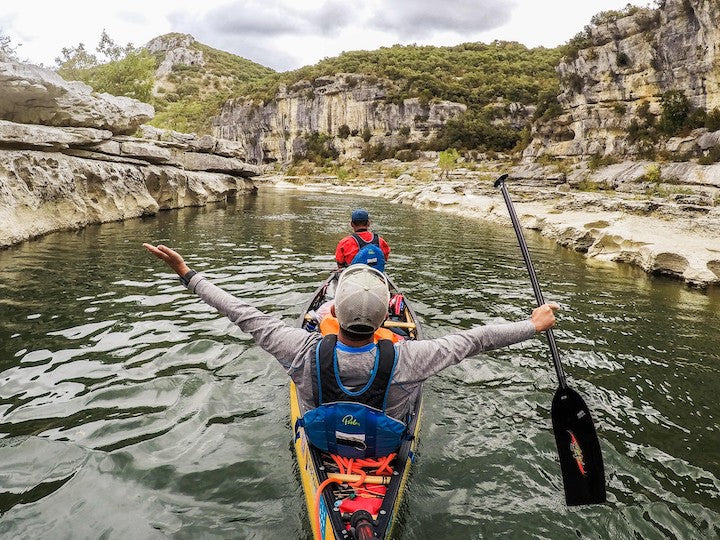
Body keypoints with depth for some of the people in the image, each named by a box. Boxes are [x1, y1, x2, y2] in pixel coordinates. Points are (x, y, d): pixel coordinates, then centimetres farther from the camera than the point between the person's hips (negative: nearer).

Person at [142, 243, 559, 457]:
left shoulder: (306, 352, -35)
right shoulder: (403, 359, -38)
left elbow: (247, 316, -26)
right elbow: (473, 340, -27)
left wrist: (188, 275, -15)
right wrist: (533, 325, -13)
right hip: (385, 447, -1)